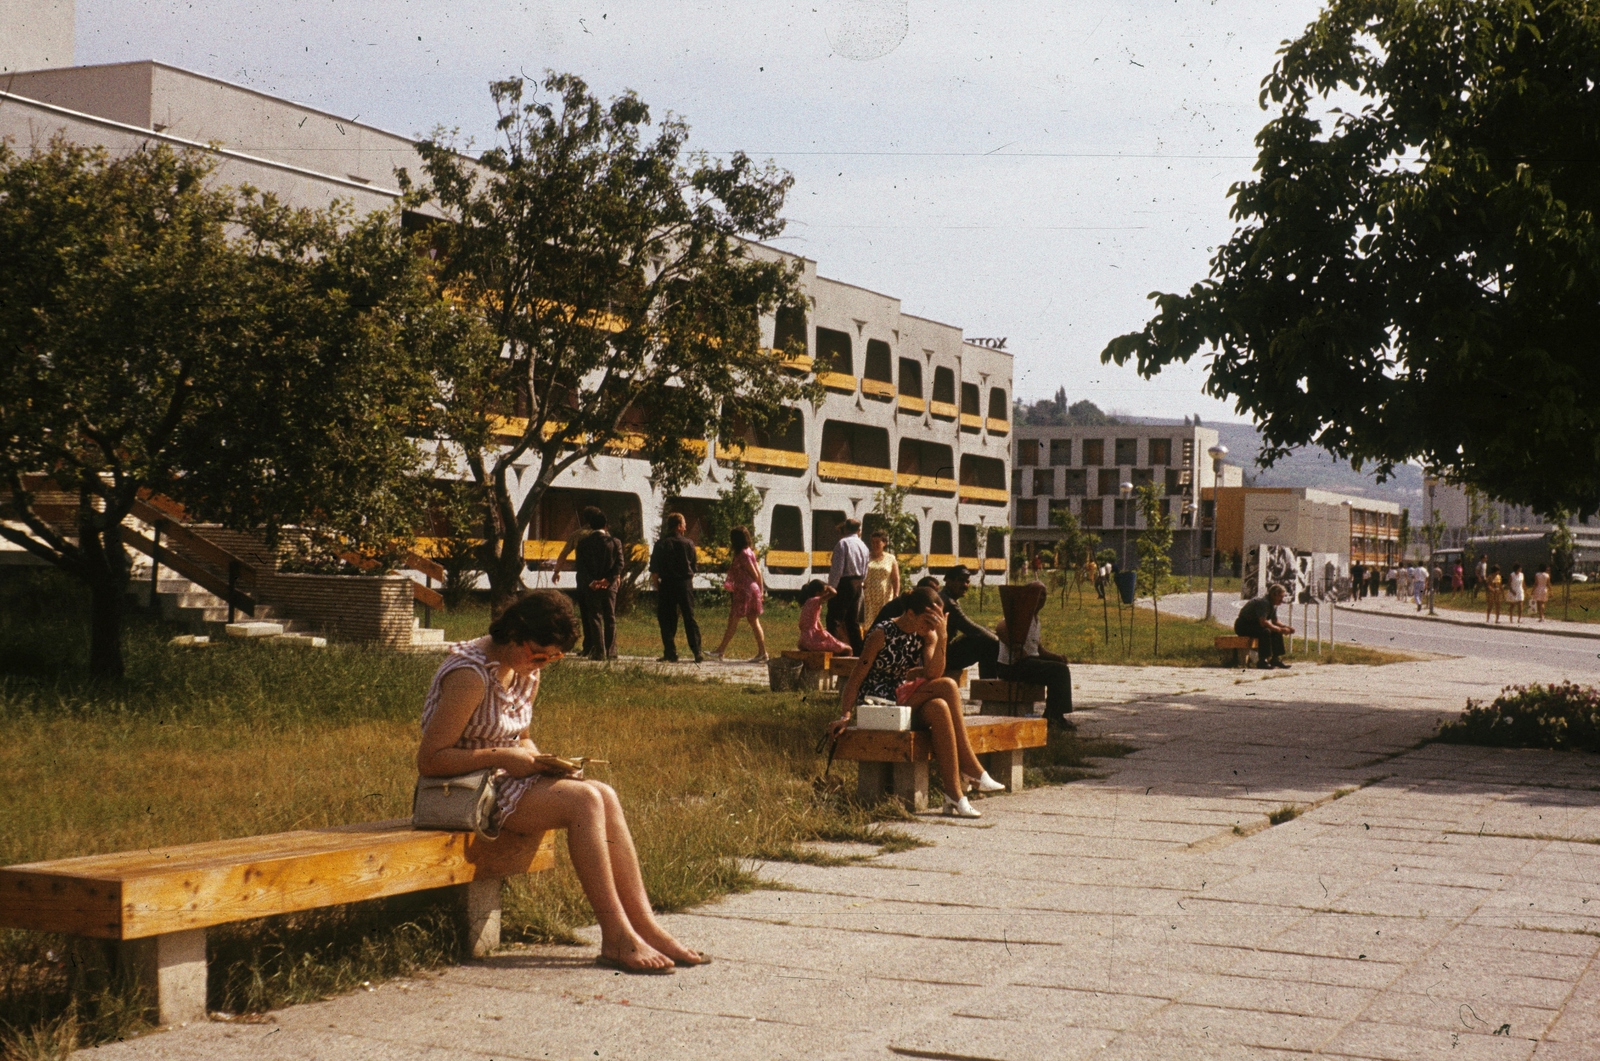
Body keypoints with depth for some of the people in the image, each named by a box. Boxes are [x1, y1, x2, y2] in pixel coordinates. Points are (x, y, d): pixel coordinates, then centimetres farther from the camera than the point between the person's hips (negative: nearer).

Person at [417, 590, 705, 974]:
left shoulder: (528, 673, 8)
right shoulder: (471, 675, -21)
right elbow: (428, 760, -22)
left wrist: (537, 760, 0)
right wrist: (503, 758, -22)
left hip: (502, 783, 9)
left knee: (604, 796, -13)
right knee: (583, 801, -24)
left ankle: (645, 926, -15)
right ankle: (616, 939, -23)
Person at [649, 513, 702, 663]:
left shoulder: (661, 544, -4)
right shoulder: (688, 544, 0)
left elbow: (654, 571, -6)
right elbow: (693, 568, 6)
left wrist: (657, 587, 3)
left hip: (667, 585, -1)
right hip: (685, 584, 1)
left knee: (667, 620, 5)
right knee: (690, 619, 6)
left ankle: (670, 653, 0)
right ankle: (697, 653, 2)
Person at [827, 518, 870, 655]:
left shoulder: (843, 543, -11)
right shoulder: (863, 546, 12)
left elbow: (837, 569, -17)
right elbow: (864, 572, 13)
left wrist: (831, 587, -14)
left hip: (844, 583, -8)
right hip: (857, 585, 8)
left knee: (835, 619, -6)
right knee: (853, 620, 15)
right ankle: (858, 652, 16)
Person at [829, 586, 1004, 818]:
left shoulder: (927, 635, 3)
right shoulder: (882, 633, -13)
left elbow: (932, 674, -14)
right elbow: (858, 676, -13)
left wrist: (942, 637, -24)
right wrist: (847, 714, -21)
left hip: (908, 699, 6)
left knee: (939, 709, -30)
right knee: (947, 687, -26)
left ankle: (954, 793, -29)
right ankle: (972, 769, -23)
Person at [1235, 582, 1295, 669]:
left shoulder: (1273, 604, 6)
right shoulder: (1263, 602, -25)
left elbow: (1275, 622, 13)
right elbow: (1263, 622, -32)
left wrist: (1286, 627, -5)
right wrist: (1280, 629, -28)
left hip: (1254, 624, 10)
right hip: (1243, 625, -10)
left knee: (1276, 632, -3)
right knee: (1265, 631, -32)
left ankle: (1276, 658, -1)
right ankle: (1262, 660, -30)